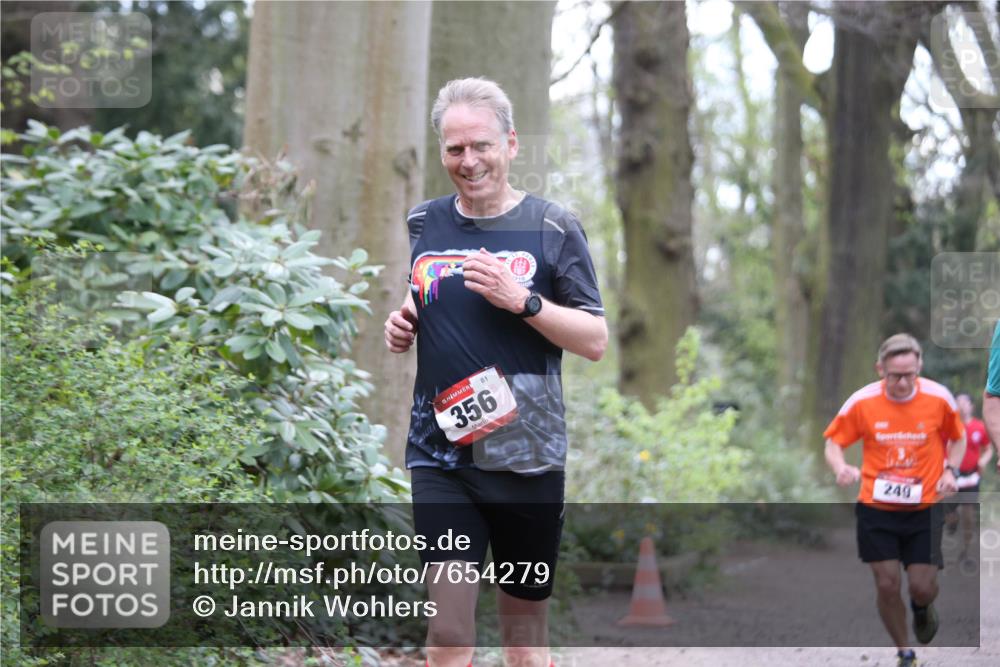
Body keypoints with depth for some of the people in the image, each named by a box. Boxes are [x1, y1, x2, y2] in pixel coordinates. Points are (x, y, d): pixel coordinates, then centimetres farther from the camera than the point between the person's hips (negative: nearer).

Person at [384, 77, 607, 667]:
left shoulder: (552, 227, -1)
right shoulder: (423, 224, 8)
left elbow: (596, 340, -4)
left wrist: (522, 299, -18)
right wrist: (400, 327, 0)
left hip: (527, 457, -2)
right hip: (440, 455, 2)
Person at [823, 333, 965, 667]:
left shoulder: (939, 398, -9)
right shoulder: (862, 402, -10)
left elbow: (958, 438, 9)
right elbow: (834, 442, 1)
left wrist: (950, 470, -8)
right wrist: (841, 468, -20)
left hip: (923, 508, 0)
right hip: (875, 508, 0)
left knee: (922, 586, -4)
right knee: (887, 585, -3)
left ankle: (923, 608, 36)